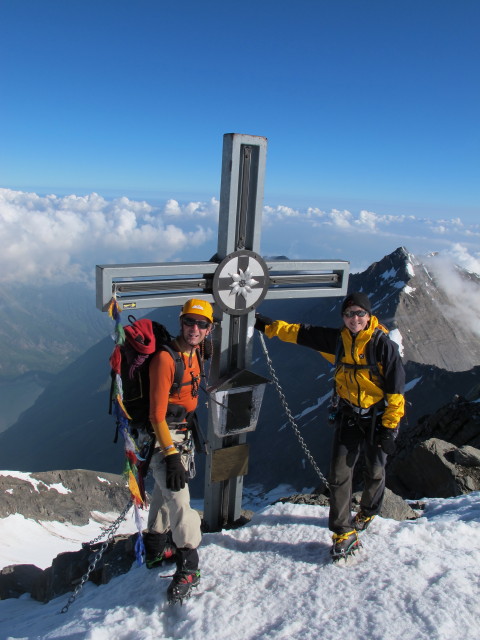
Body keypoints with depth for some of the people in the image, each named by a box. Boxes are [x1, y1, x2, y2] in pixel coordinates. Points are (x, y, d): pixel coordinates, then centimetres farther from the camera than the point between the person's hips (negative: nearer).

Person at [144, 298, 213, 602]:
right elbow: (157, 414, -24)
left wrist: (194, 429, 24)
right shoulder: (165, 358, -24)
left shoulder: (196, 353, 2)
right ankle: (188, 564, 2)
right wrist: (171, 456, -25)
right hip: (163, 435, -9)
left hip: (183, 432, 9)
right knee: (178, 496, -14)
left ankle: (156, 547, 37)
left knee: (165, 490, 21)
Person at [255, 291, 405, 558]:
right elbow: (302, 333, 2)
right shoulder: (337, 340, -5)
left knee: (375, 471, 16)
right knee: (339, 474, -3)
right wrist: (269, 326, -1)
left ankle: (368, 513, 45)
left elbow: (396, 389, -14)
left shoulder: (384, 345, -17)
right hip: (348, 416, 3)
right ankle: (343, 533, 11)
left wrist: (389, 427, -15)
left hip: (378, 416, -3)